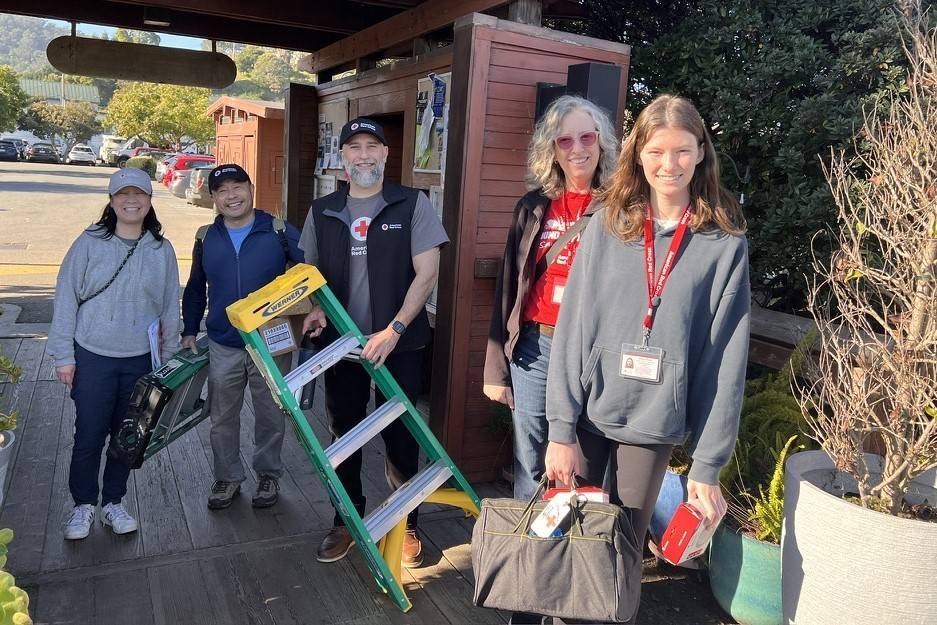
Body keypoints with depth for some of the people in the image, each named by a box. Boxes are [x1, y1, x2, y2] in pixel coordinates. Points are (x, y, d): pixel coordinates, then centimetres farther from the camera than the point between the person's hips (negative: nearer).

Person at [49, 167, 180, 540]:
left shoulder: (162, 250, 1)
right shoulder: (90, 243, -5)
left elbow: (170, 309, 7)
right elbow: (66, 299, -2)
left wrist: (169, 358, 8)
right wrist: (63, 356, -4)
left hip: (141, 360, 2)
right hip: (92, 357, -2)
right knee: (89, 436, 5)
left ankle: (113, 503, 31)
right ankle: (83, 505, 27)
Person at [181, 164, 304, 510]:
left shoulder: (280, 232, -6)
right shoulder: (206, 239, 4)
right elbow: (195, 290, 15)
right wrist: (189, 331, 12)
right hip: (223, 348, 3)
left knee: (270, 416, 10)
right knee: (222, 419, 12)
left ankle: (268, 475, 30)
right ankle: (227, 477, 31)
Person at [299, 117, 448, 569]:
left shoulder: (412, 204, -4)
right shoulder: (322, 211, 6)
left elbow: (426, 274, -9)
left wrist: (393, 330, -17)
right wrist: (314, 310, -5)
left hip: (400, 344, -3)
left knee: (400, 436, 6)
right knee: (343, 434, 13)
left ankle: (406, 524, 25)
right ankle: (347, 521, 31)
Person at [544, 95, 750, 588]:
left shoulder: (725, 243, -4)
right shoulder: (608, 223, -2)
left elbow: (725, 358, -5)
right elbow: (572, 327, -5)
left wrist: (708, 465, -6)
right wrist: (561, 429, -8)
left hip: (655, 422, -1)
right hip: (589, 413, 1)